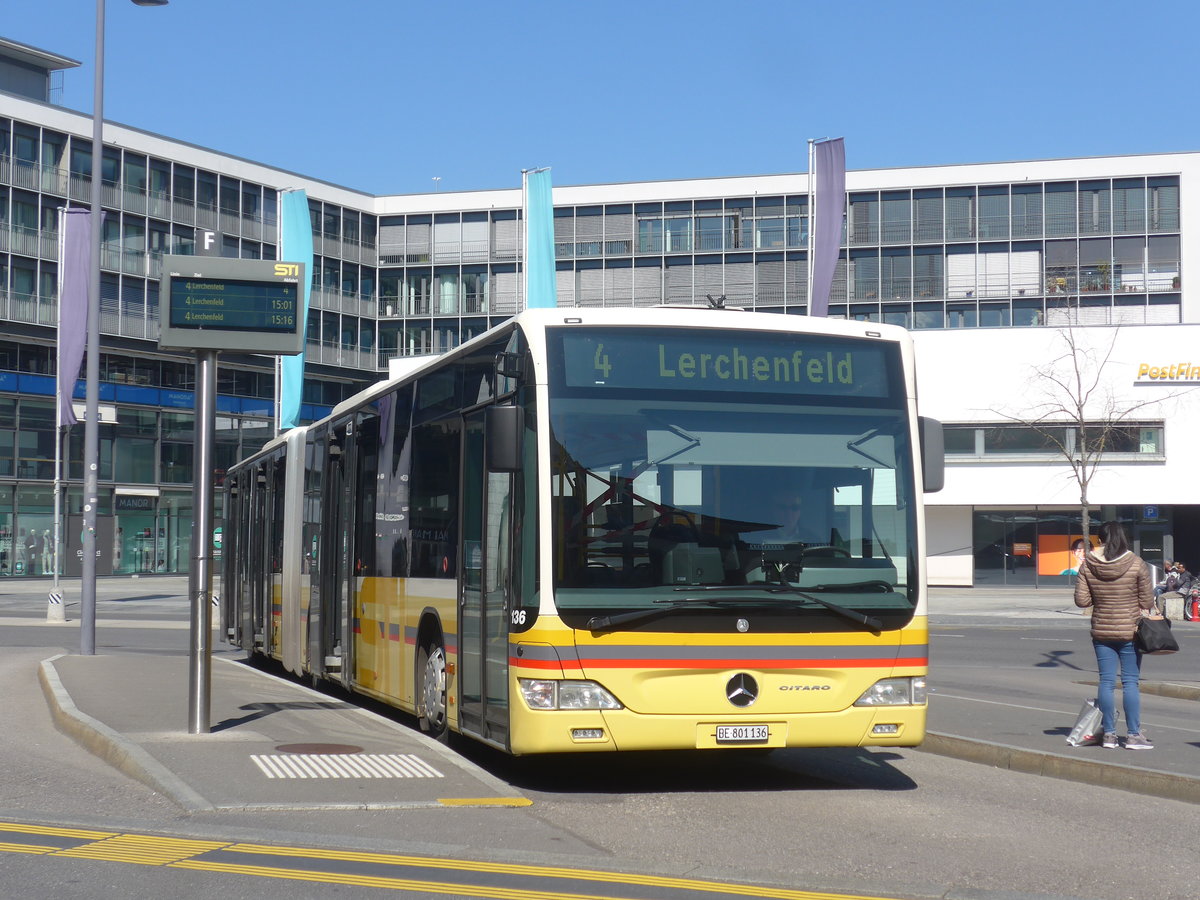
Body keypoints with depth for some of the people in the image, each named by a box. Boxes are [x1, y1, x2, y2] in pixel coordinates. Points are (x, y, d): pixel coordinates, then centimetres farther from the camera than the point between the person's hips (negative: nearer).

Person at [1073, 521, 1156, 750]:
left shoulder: (1087, 565, -5)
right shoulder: (1136, 564, -10)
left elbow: (1081, 600, -4)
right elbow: (1147, 602, -7)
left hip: (1101, 630, 2)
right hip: (1130, 630, -2)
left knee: (1106, 682, 7)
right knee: (1130, 682, 3)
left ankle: (1109, 734, 10)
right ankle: (1133, 735, 4)